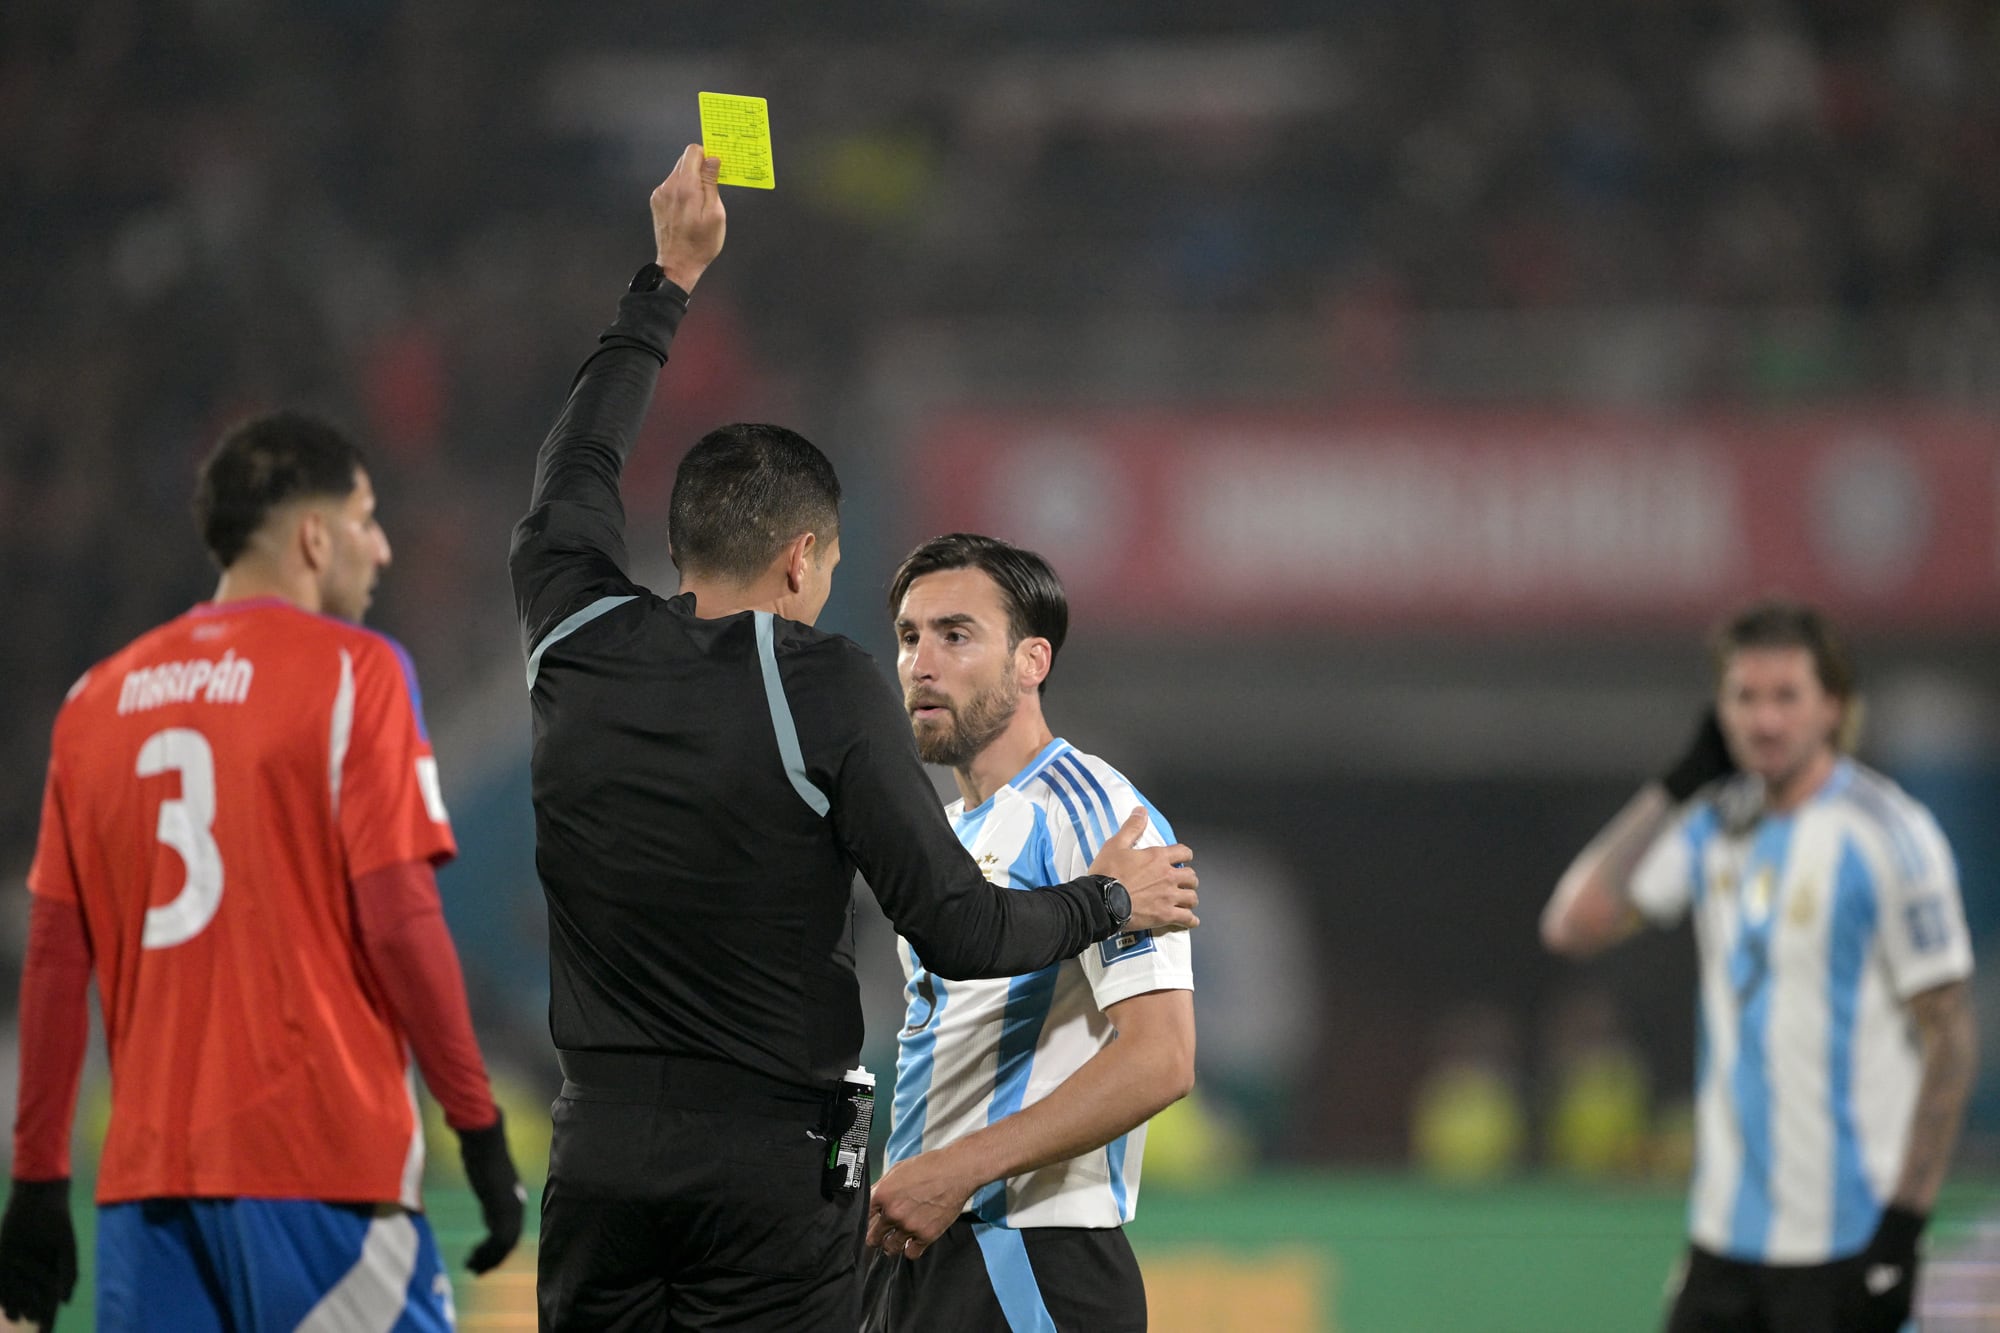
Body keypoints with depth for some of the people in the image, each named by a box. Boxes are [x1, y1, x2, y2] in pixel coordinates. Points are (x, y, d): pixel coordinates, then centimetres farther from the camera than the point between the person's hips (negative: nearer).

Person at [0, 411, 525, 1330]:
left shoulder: (98, 699, 12)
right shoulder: (352, 670, -3)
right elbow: (398, 920, -10)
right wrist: (479, 1130, -4)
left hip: (144, 1177, 5)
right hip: (319, 1166, -5)